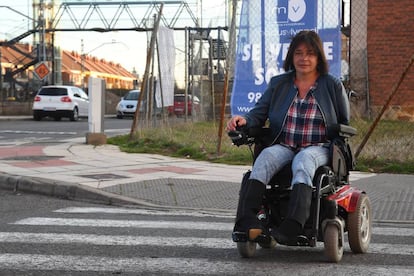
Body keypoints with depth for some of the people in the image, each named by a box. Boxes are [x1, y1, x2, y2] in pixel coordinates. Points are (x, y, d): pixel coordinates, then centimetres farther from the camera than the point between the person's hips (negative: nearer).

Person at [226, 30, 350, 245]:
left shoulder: (333, 86, 11)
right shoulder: (278, 84, 17)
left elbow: (345, 124, 16)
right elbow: (259, 113, 13)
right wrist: (244, 120, -10)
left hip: (318, 148, -2)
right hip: (283, 146, 2)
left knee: (303, 162, -38)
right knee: (265, 157, -33)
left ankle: (292, 225, -58)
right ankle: (247, 221, -51)